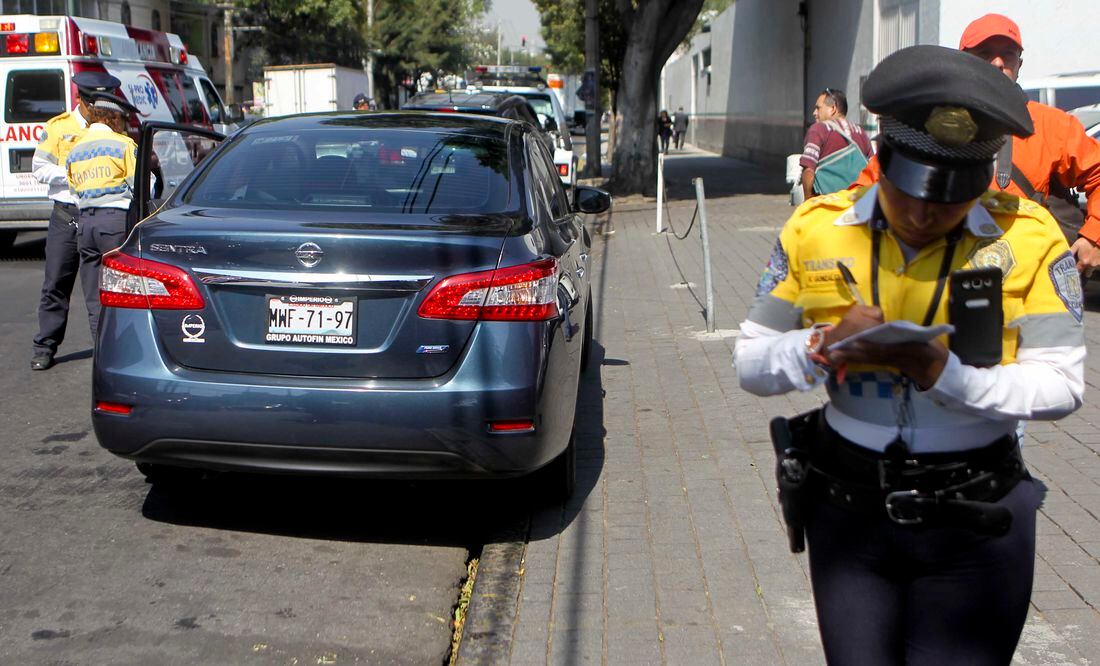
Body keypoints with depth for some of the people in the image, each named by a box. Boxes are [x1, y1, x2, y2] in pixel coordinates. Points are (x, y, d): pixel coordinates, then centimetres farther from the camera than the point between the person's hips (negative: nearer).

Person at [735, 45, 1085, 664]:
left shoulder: (1028, 238, -6)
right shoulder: (815, 230, -2)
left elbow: (1063, 384, -10)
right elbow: (751, 363, 2)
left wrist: (948, 375, -25)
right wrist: (825, 347, -19)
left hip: (976, 523, -1)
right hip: (846, 512, 2)